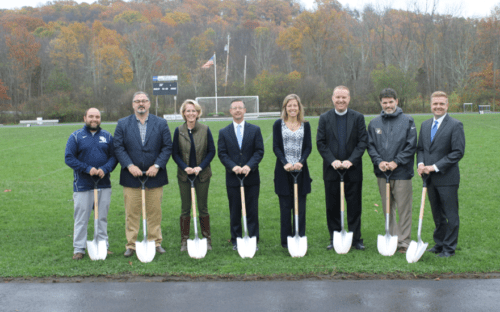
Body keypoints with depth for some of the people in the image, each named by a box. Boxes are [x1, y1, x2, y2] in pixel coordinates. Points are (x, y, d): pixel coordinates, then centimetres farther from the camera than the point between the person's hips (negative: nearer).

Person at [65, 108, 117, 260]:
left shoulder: (107, 136, 9)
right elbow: (69, 158, -4)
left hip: (104, 184, 2)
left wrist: (105, 169, -14)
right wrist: (87, 169, -15)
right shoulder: (76, 136, 2)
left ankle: (103, 246, 19)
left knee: (102, 217, 9)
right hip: (82, 185, -2)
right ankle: (79, 249, 10)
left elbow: (114, 156, 5)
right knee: (81, 218, 1)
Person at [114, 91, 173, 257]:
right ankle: (131, 245, 12)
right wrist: (129, 165, -12)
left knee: (154, 212, 6)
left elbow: (167, 147, 1)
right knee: (132, 213, 3)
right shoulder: (122, 124, 6)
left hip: (154, 175, 0)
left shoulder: (161, 123, 6)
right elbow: (118, 147, 0)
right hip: (131, 176, 0)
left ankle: (156, 242, 18)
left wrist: (157, 165, -10)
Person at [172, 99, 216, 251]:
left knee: (203, 207, 7)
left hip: (202, 174, 0)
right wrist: (185, 167, -13)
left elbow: (212, 151, -1)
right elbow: (175, 153, 2)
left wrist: (200, 167, -12)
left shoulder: (205, 130, -2)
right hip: (184, 175, 0)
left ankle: (207, 239, 18)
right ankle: (184, 240, 15)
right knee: (185, 208, 6)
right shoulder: (179, 131, -1)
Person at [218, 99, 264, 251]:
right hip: (232, 178, 0)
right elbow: (222, 153, 1)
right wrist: (233, 166, -16)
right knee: (235, 211, 6)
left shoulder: (255, 130, 5)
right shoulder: (223, 132, 7)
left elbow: (259, 151, -1)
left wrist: (249, 166, -16)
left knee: (252, 210, 3)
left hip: (252, 177, 0)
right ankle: (236, 241, 16)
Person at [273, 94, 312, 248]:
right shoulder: (278, 124, 4)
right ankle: (286, 240, 10)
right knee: (285, 205, 3)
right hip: (283, 171, -1)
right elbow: (276, 147, -1)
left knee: (300, 206, 3)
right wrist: (285, 163, -15)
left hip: (300, 170, 1)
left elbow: (308, 147, 3)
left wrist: (301, 162, -14)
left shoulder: (305, 125, 8)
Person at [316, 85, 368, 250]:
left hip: (353, 169, -1)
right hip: (331, 169, 1)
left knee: (354, 205, 4)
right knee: (332, 206, 5)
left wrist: (351, 160, -14)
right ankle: (334, 239, 16)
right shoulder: (324, 118, 5)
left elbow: (363, 141, -2)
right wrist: (332, 160, -11)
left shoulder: (358, 117, 3)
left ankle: (356, 238, 14)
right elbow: (320, 143, 1)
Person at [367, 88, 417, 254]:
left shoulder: (407, 121, 1)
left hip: (402, 172, -3)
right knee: (387, 208, 11)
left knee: (404, 208, -1)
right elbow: (370, 145, 8)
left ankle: (404, 241, 8)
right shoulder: (374, 123, 10)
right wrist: (379, 161, -9)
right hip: (382, 172, 3)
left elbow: (411, 146, -4)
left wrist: (396, 162, -13)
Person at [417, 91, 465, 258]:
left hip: (447, 178, -6)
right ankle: (439, 244, 29)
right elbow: (420, 148, 16)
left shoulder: (455, 125, -8)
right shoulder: (425, 125, 12)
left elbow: (458, 152, -14)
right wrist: (420, 164, -4)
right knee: (437, 214, 16)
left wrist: (435, 167, -17)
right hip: (430, 178, 6)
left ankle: (449, 248, 13)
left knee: (450, 215, 3)